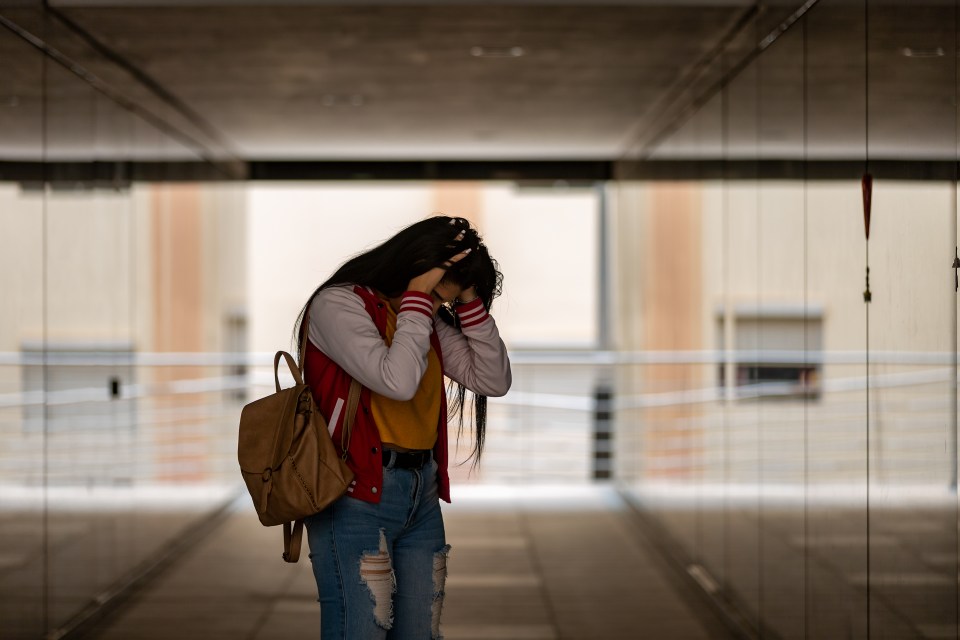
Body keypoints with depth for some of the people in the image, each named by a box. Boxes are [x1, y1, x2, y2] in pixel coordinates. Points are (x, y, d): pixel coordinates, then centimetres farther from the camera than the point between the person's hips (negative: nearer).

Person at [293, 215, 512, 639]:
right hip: (357, 495, -7)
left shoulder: (427, 321, 15)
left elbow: (495, 380, 8)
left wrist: (470, 302, 1)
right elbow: (398, 380, -22)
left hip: (422, 494, 8)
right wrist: (417, 299, -13)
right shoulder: (339, 303, -8)